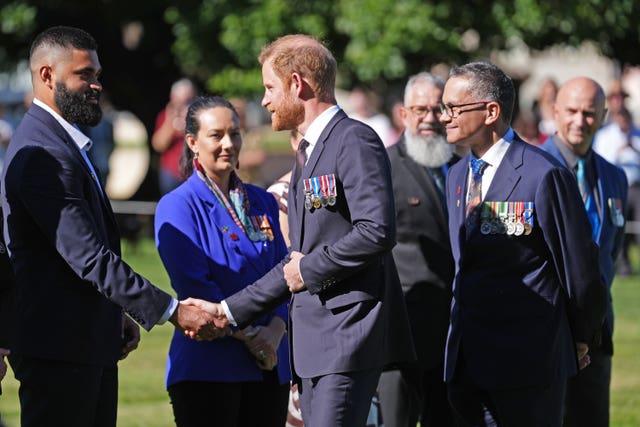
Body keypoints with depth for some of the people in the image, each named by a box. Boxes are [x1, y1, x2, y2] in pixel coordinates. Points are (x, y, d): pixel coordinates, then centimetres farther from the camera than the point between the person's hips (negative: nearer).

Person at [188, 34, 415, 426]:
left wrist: (308, 269, -11)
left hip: (348, 331, -10)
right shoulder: (307, 153, 23)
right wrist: (230, 311, 20)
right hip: (316, 339, 10)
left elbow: (377, 232, -21)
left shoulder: (355, 141, -9)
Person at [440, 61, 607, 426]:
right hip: (467, 361, 7)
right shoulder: (457, 176, 14)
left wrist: (581, 339, 3)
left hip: (528, 361, -7)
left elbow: (580, 267, -7)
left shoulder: (544, 175, -12)